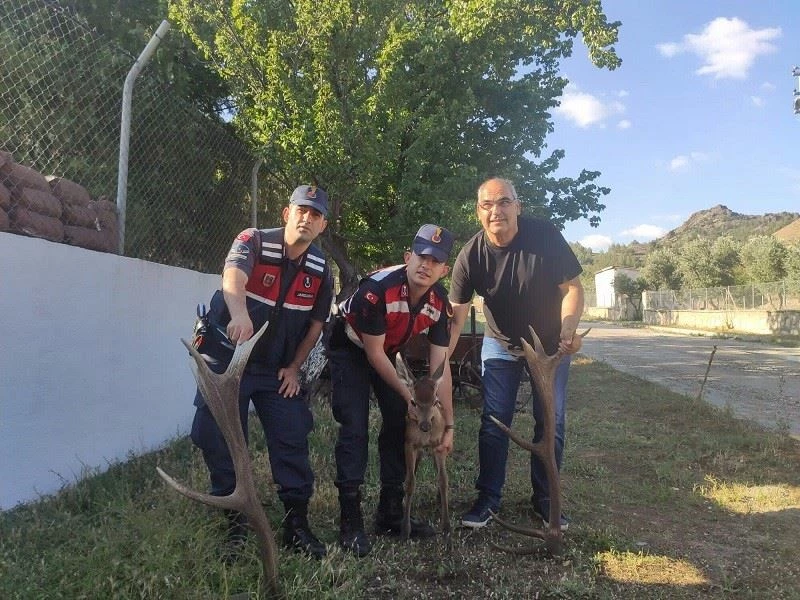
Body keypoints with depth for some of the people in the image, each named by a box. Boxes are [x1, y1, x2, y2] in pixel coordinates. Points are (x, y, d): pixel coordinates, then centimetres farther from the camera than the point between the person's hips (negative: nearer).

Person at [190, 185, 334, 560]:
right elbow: (232, 279, -36)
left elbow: (315, 324, 9)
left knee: (293, 443, -2)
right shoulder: (254, 242, -14)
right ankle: (233, 523, 18)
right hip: (227, 361, -3)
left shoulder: (320, 270, -1)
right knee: (221, 443, 0)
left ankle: (297, 524, 11)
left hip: (279, 370, 3)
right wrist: (240, 315, -57)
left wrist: (293, 368, 2)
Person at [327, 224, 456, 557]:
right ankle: (350, 523, -5)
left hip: (390, 352, 6)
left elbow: (440, 368, -14)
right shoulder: (377, 289, -35)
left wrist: (448, 425, -12)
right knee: (355, 429, -14)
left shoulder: (439, 302, -18)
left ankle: (390, 513, 18)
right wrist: (407, 395, -17)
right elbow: (374, 353, -25)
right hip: (349, 350, -6)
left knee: (399, 424, 3)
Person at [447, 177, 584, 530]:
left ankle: (545, 500, 21)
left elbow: (571, 287, -16)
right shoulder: (471, 254, -19)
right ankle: (488, 500, 14)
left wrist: (568, 330, -33)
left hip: (550, 342, 0)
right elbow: (455, 315, -19)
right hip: (500, 344, 1)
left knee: (551, 423, 5)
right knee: (494, 422, 1)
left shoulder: (545, 236, -23)